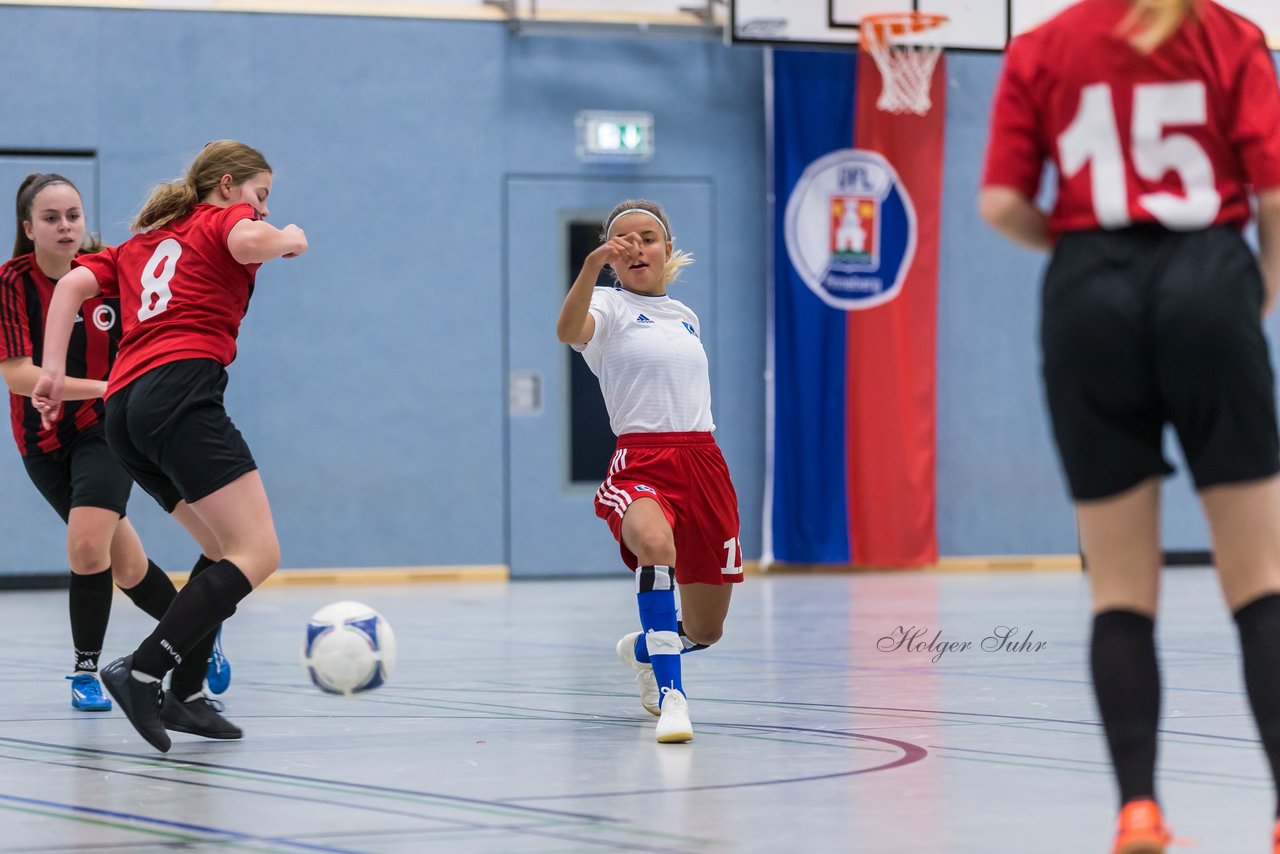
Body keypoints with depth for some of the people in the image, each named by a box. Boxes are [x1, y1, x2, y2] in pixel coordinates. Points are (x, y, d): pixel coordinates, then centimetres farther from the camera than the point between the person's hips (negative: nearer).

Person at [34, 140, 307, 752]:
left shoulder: (143, 243, 31)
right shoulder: (224, 218, 11)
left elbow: (73, 283, 18)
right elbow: (247, 243, -13)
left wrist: (54, 371, 12)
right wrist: (287, 239, 7)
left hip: (126, 406, 9)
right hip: (182, 388, -9)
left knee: (230, 552, 15)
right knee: (257, 553, -15)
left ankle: (182, 693, 5)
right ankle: (143, 672, -27)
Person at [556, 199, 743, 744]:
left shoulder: (684, 315, 20)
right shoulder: (609, 307, 1)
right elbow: (569, 330, -24)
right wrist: (592, 265, -38)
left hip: (703, 462, 6)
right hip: (641, 463, -6)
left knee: (705, 631, 7)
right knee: (656, 543, -41)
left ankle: (640, 651, 43)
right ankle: (670, 696, -34)